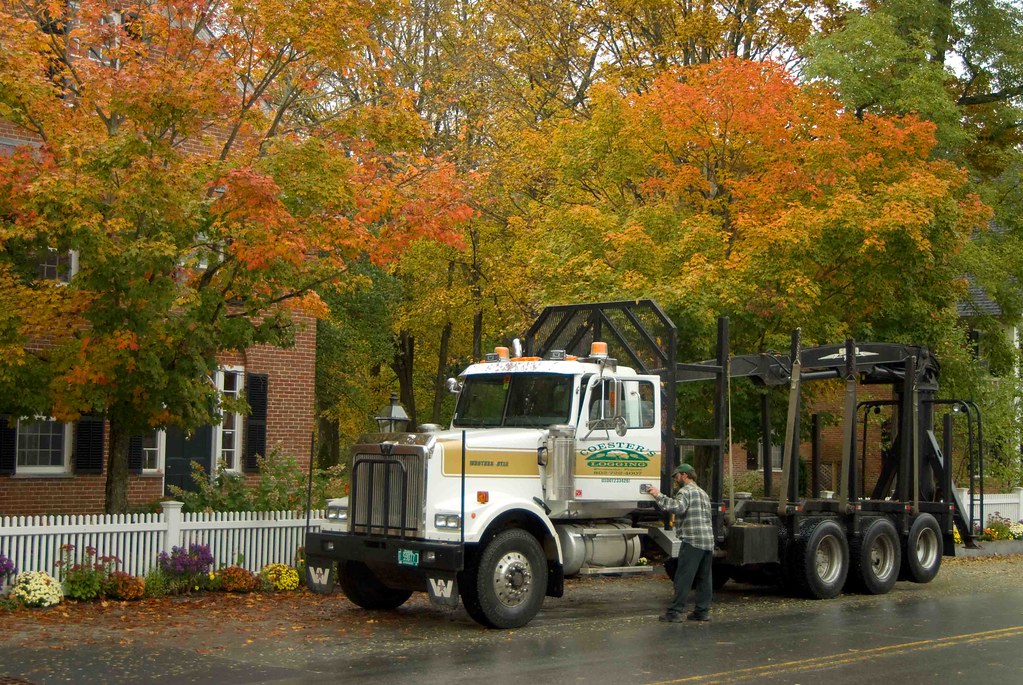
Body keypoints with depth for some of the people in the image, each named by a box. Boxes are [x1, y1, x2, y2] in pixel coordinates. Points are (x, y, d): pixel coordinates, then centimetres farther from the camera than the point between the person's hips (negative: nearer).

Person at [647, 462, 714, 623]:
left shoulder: (686, 491, -5)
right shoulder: (703, 493, 26)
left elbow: (678, 507, -24)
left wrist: (658, 496, -19)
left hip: (692, 540, -9)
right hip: (708, 540, 9)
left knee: (683, 578, -8)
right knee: (704, 578, 10)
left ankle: (675, 612, -8)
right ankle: (702, 611, 11)